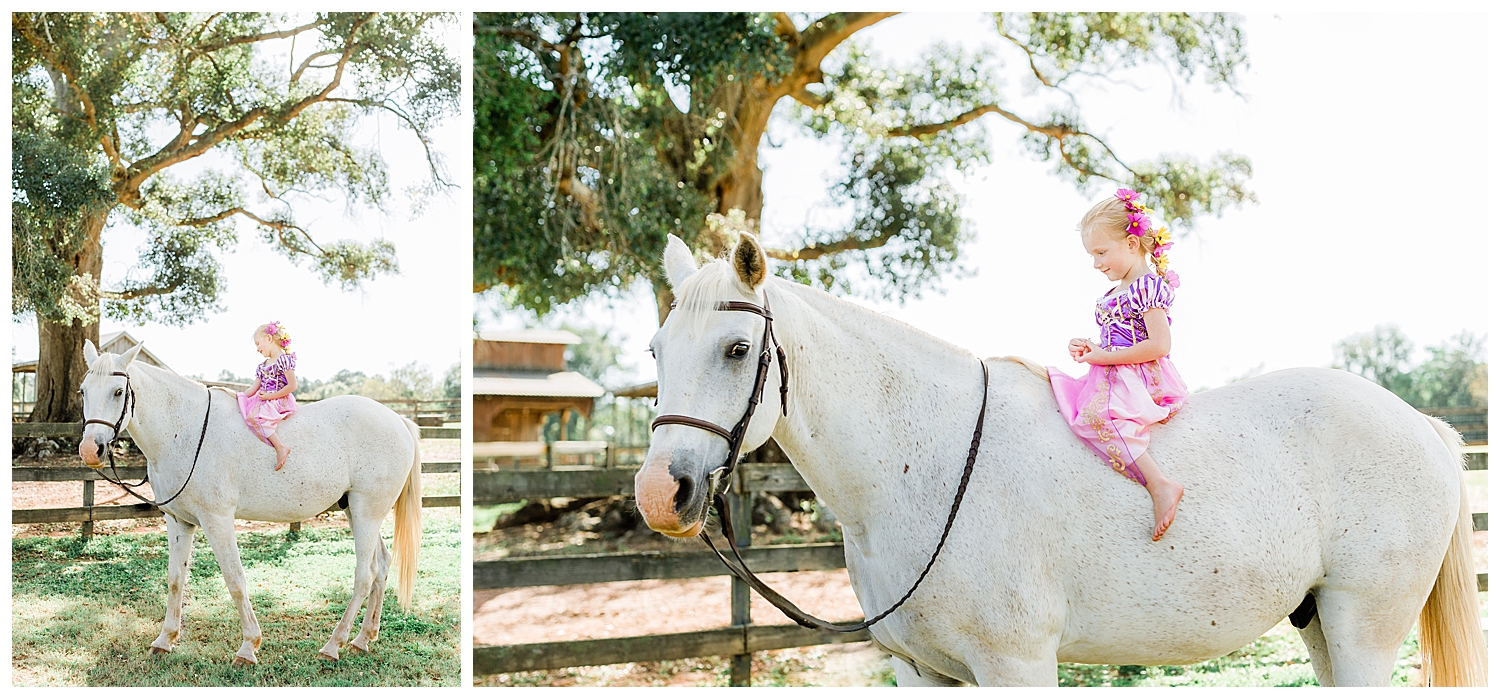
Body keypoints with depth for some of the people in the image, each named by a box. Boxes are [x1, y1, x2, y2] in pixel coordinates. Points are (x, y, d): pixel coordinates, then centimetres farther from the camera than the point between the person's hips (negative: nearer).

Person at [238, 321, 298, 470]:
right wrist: (238, 397, 3)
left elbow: (292, 386, -15)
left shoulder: (285, 359, -8)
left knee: (254, 416, -30)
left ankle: (280, 447, -35)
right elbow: (253, 390, 18)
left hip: (280, 401, -9)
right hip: (263, 400, 9)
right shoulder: (262, 366, 19)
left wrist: (270, 396, -15)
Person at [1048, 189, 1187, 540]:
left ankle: (1160, 485, -41)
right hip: (1111, 379, 10)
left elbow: (1159, 345, -19)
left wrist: (1103, 356, -16)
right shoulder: (1114, 293, 20)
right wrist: (1089, 348, 11)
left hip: (1141, 379, -10)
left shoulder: (1148, 286, -9)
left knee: (1097, 414, -36)